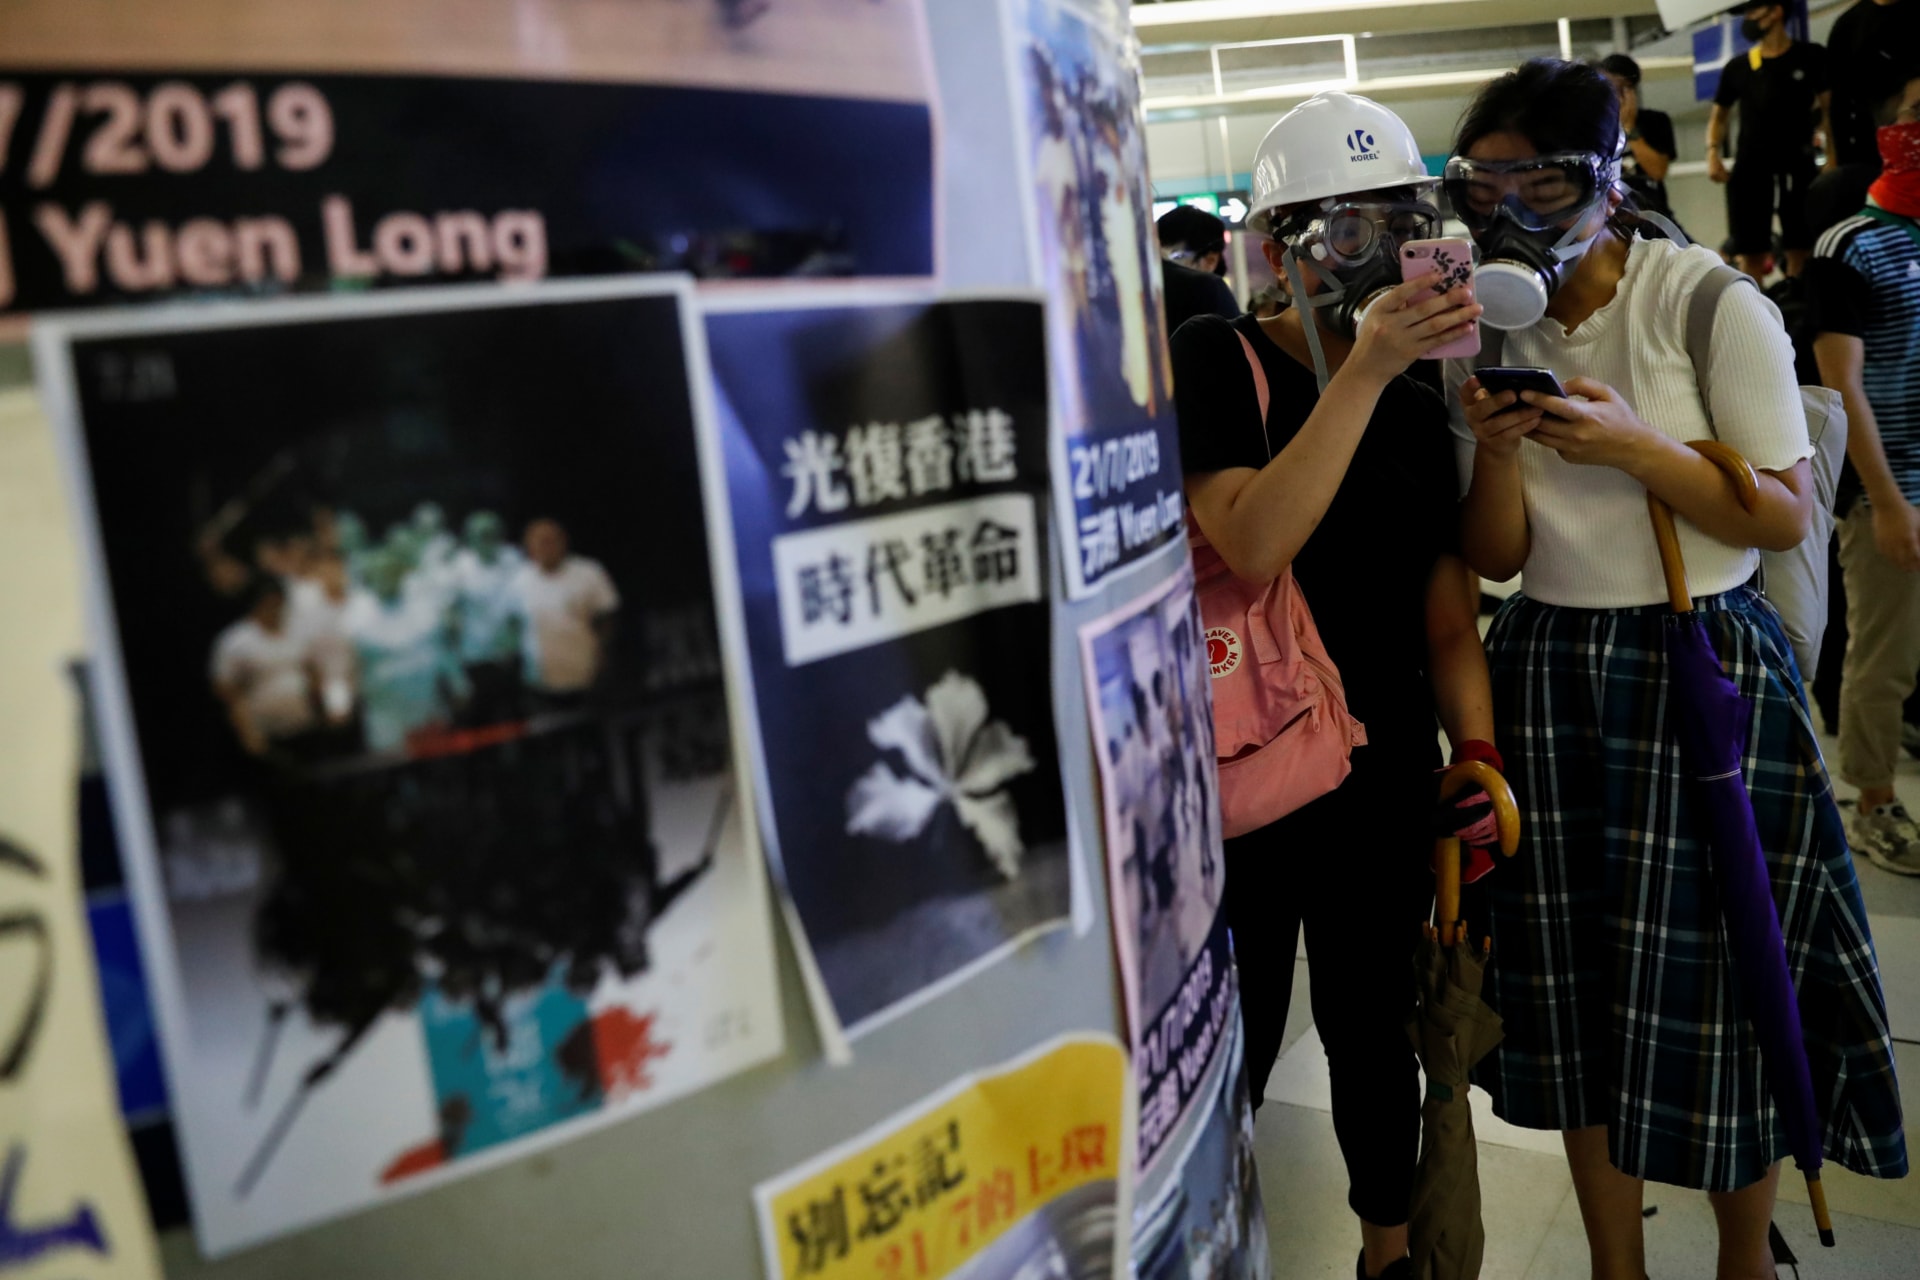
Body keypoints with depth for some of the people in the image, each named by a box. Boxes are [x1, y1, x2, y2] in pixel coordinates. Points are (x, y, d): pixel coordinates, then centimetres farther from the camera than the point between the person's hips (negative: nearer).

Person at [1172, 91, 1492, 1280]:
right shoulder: (1217, 358, -8)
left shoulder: (1418, 403, 7)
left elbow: (1447, 614, 7)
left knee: (1374, 1030, 18)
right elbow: (1252, 543, -24)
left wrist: (1480, 760, -6)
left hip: (1384, 777, 4)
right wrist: (1366, 369, -25)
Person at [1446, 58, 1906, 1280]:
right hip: (1550, 676, 4)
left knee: (1715, 973, 4)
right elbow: (1497, 559, 3)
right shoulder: (1488, 333, 4)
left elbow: (1788, 515, -9)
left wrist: (1631, 447, -22)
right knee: (1582, 981, 10)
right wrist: (1496, 453, -16)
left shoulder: (1706, 299, -8)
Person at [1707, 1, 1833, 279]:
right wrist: (1713, 153, 1)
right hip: (1750, 168, 2)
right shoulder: (1737, 67, 9)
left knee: (1801, 250, -2)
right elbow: (1719, 113, 20)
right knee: (1751, 252, 1)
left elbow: (1830, 108, 4)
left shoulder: (1811, 57, 3)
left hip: (1797, 166, -2)